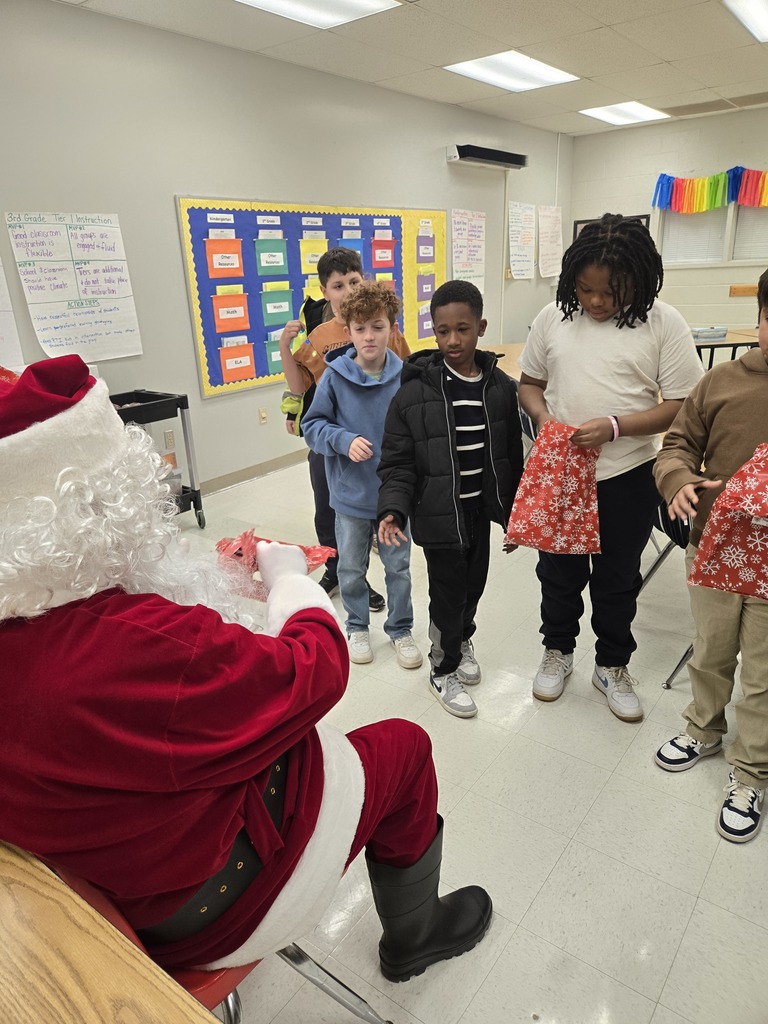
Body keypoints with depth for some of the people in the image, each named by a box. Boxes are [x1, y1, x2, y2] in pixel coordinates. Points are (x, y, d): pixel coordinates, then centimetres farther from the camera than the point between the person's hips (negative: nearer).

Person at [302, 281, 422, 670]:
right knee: (352, 569, 16)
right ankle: (357, 627, 39)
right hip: (350, 493, 0)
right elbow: (312, 426, -5)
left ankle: (400, 629, 36)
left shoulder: (405, 377, -11)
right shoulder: (335, 377, -12)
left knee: (398, 567, 16)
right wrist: (345, 440, -22)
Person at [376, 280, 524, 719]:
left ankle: (462, 639, 51)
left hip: (482, 508, 4)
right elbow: (398, 462, -10)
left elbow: (513, 455, 5)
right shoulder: (415, 391, -14)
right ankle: (444, 669, 32)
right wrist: (394, 509, -25)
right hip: (440, 513, -4)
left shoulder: (501, 387, -2)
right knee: (448, 591, 7)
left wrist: (514, 515, 8)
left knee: (475, 583, 19)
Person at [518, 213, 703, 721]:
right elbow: (530, 382, 9)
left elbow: (683, 406, -10)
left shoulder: (663, 323, -9)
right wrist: (542, 415, -13)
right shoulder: (554, 317, -1)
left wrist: (614, 427, -23)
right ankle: (558, 651, 40)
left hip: (627, 475, -2)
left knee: (618, 577, 14)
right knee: (558, 569, 16)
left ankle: (613, 666, 36)